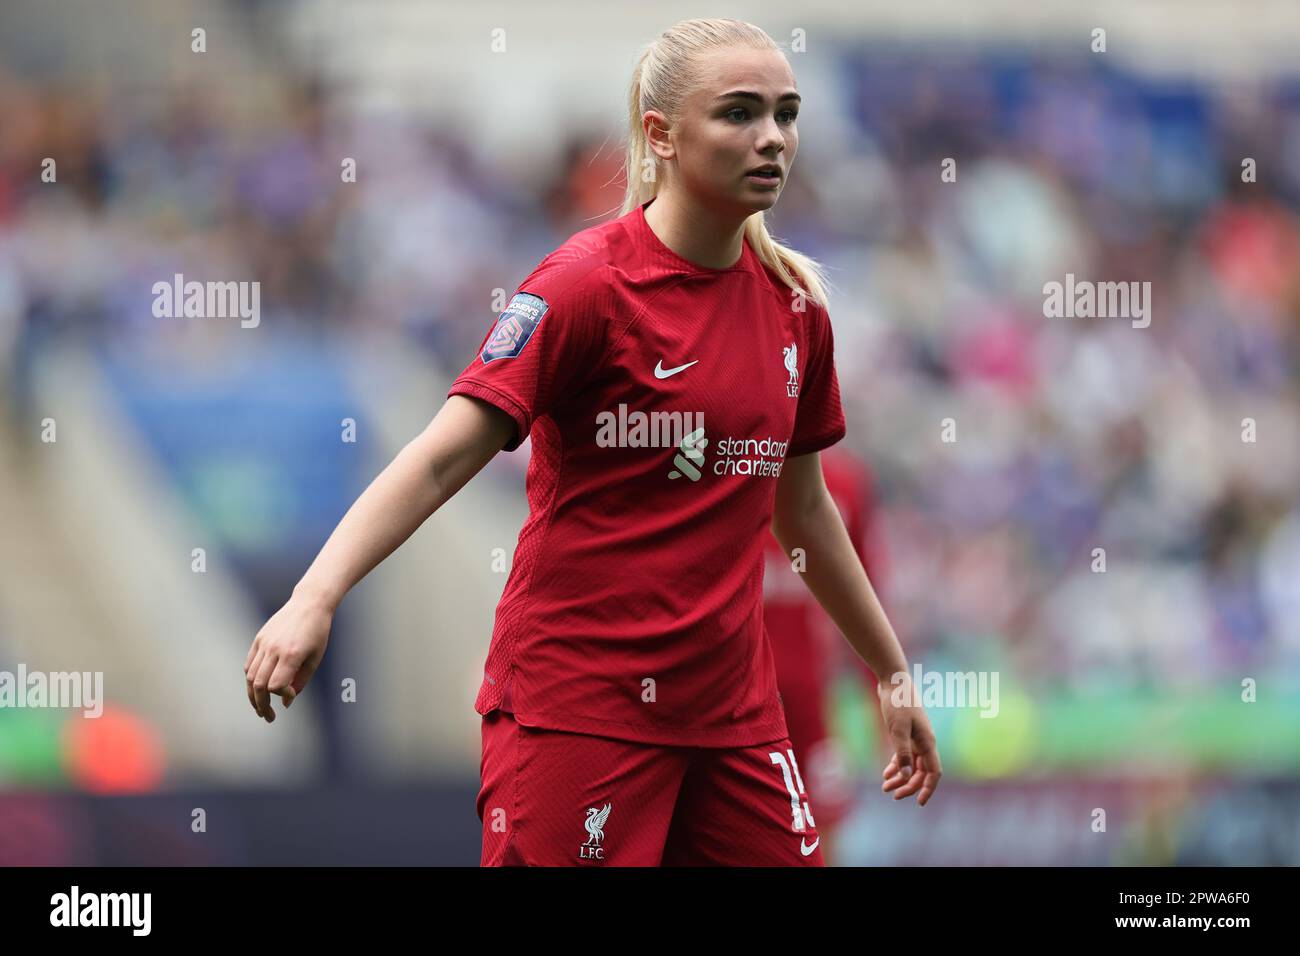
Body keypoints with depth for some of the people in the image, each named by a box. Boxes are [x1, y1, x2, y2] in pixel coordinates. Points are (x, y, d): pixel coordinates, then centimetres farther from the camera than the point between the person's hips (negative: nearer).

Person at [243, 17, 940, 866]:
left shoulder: (794, 304, 8)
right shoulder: (588, 284, -11)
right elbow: (442, 458, -18)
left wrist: (892, 674, 28)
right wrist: (316, 597, -32)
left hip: (732, 711, 6)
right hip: (573, 704, -6)